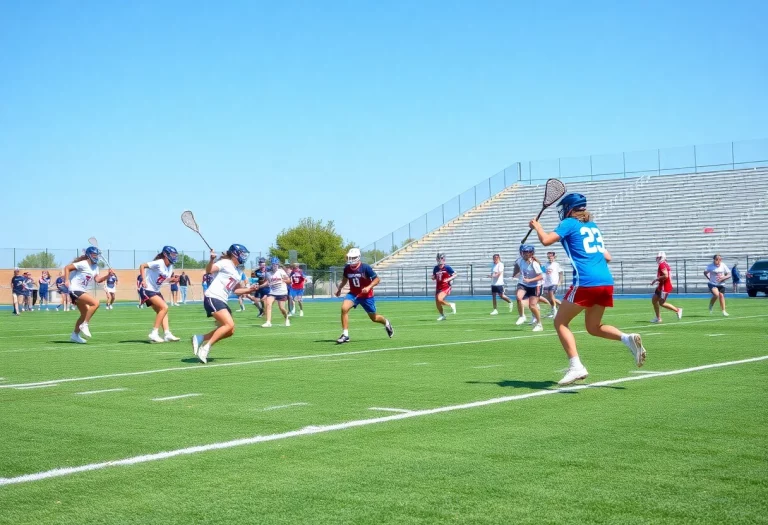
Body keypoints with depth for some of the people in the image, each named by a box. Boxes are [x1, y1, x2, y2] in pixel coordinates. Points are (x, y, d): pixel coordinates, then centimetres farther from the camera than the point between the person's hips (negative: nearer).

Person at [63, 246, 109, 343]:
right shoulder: (83, 264, -13)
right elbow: (67, 268, -13)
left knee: (85, 313, 17)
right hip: (75, 289, -10)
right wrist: (67, 280, -23)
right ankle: (84, 325, -16)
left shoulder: (95, 267, 11)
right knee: (95, 303, -23)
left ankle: (75, 335, 29)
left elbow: (98, 279, 1)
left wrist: (108, 275, -13)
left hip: (81, 291, 10)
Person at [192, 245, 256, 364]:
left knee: (230, 331, 5)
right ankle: (206, 347, -18)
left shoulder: (238, 272, 21)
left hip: (222, 301, 9)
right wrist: (212, 259, -36)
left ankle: (200, 339, 10)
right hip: (213, 298, -9)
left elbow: (235, 290, 27)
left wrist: (248, 290, 13)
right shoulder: (225, 263, -3)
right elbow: (209, 270, -18)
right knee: (229, 324, -23)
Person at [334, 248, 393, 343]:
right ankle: (345, 335, -19)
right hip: (353, 294, 3)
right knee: (344, 308, -24)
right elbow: (345, 279, 17)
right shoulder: (347, 268, -5)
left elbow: (377, 279, -13)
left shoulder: (365, 268, -19)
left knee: (373, 318, 10)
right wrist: (339, 288, 9)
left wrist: (369, 287, -26)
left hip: (366, 295, -3)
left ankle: (386, 322, 46)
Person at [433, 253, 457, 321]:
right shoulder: (436, 268, 6)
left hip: (446, 287, -6)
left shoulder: (447, 268, -10)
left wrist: (448, 279, -21)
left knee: (439, 299, -26)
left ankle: (451, 305, 1)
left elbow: (455, 275, -7)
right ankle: (442, 316, 29)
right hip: (438, 288, 6)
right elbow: (434, 277, 18)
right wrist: (433, 277, -6)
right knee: (437, 303, 7)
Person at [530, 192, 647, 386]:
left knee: (560, 322, 4)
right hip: (606, 282, 7)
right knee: (594, 327, 20)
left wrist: (537, 226, 10)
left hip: (586, 282, -7)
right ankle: (628, 338, -5)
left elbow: (546, 240, -9)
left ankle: (576, 366, -11)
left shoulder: (569, 223, 3)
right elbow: (607, 257, 24)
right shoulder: (593, 226, 22)